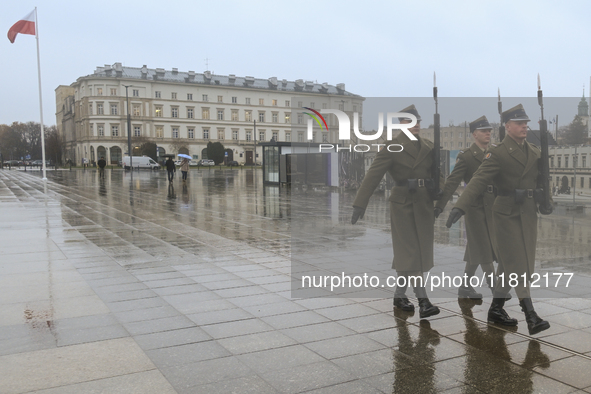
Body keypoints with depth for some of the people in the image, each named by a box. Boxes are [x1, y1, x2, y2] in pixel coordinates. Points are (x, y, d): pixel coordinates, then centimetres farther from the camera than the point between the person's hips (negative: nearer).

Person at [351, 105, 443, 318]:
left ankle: (399, 295, 23)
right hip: (403, 204, -6)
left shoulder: (428, 147, 10)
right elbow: (373, 175, -14)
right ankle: (423, 300, -2)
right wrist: (360, 204, -21)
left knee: (419, 251, 10)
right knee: (410, 253, -4)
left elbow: (437, 175, 10)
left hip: (425, 205, 6)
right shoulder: (392, 146, -7)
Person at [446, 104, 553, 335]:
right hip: (507, 215, -6)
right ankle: (531, 317, -3)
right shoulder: (497, 153, -8)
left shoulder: (535, 152, 12)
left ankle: (496, 310, 24)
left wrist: (546, 202, 2)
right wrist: (459, 207, -30)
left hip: (529, 215, 7)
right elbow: (478, 181, -18)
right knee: (517, 266, -5)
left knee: (511, 266, 11)